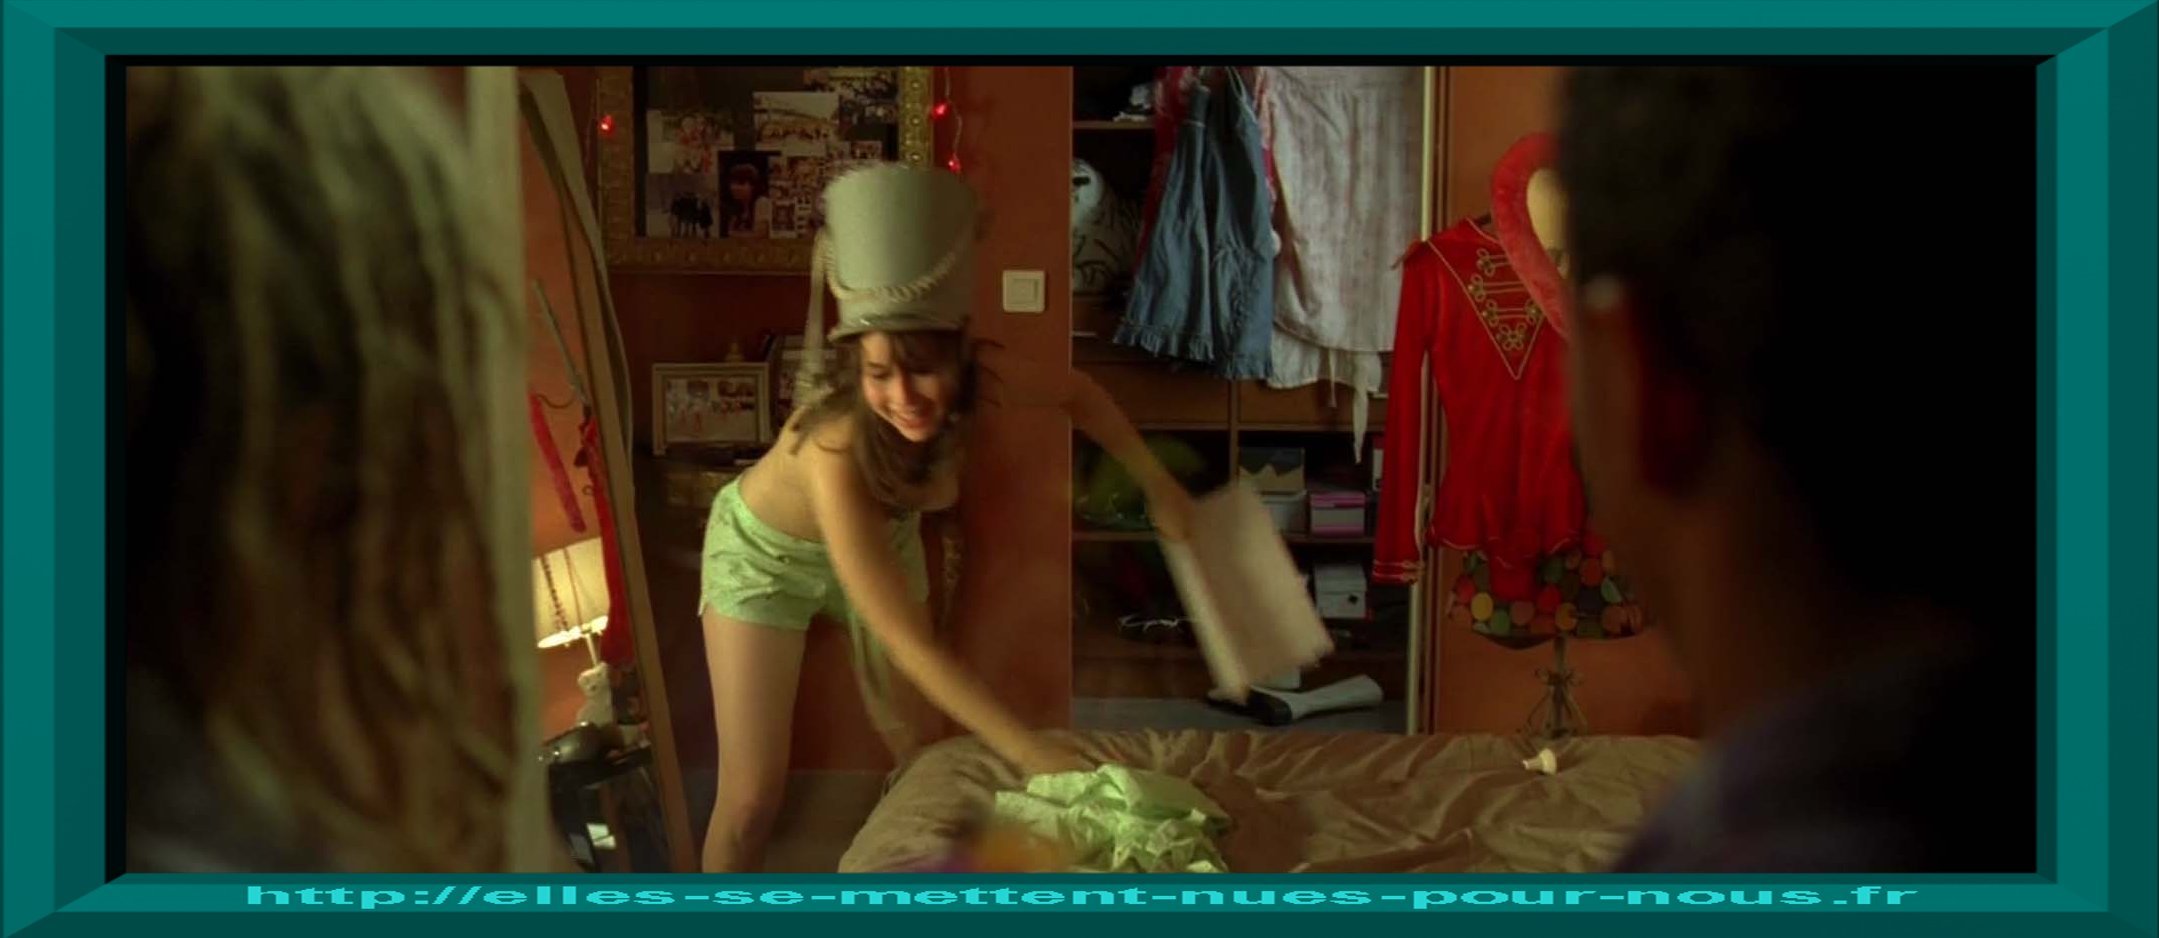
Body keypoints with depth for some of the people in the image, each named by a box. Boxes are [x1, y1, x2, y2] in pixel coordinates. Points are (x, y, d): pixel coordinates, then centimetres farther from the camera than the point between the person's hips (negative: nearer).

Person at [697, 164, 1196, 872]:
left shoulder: (976, 377, -31)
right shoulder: (837, 450, -44)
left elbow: (1074, 392, -5)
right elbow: (912, 646, -43)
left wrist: (1156, 484, -8)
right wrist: (1040, 761, -45)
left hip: (882, 540, 5)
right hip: (766, 553, -5)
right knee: (751, 796, -7)